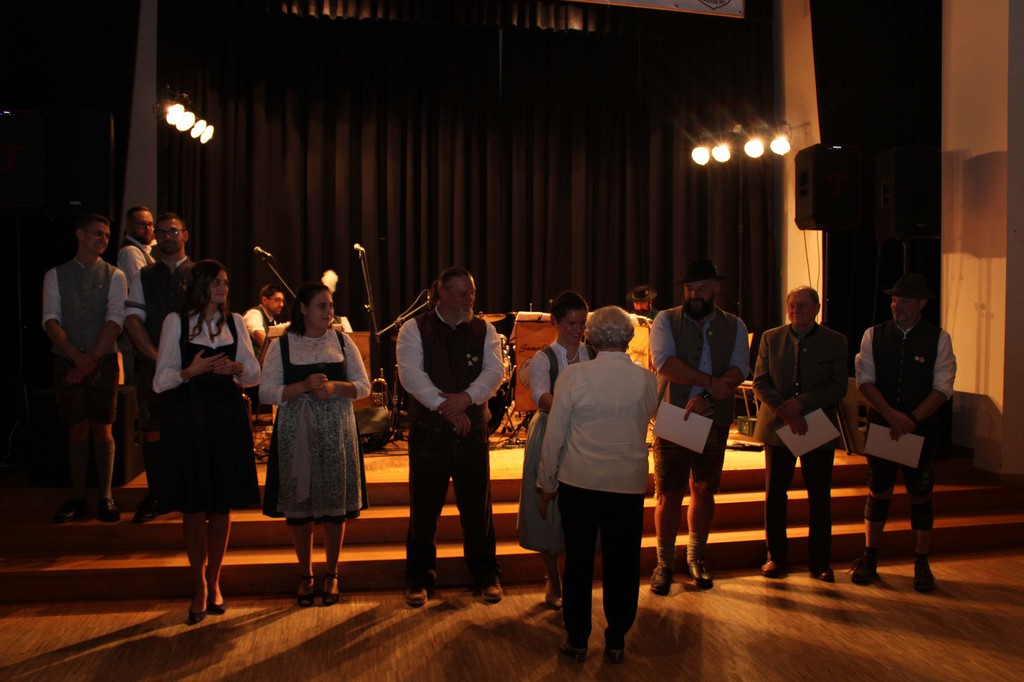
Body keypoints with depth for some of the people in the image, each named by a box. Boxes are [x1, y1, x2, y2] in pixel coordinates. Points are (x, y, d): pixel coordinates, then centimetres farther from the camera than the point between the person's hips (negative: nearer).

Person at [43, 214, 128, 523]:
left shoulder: (114, 276, 4)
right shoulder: (55, 275, 8)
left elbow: (115, 321, -7)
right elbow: (50, 321, -2)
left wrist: (91, 360, -16)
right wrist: (78, 358, -15)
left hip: (103, 363, -1)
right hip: (67, 364, 1)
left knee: (103, 431, 1)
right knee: (77, 431, 6)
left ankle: (105, 497, 10)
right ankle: (77, 499, 14)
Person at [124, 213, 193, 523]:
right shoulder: (142, 278, 12)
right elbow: (132, 319, 2)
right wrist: (157, 356, -11)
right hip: (150, 365, 2)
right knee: (152, 431, 5)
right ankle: (155, 495, 16)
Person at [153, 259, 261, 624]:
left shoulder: (235, 322, 9)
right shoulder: (176, 322, 0)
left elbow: (254, 374, 9)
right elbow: (161, 382, -2)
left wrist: (235, 368, -11)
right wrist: (191, 371, -19)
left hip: (226, 419, 3)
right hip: (187, 419, -3)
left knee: (222, 505, 7)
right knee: (193, 507, 0)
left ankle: (214, 582, 22)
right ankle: (199, 587, 15)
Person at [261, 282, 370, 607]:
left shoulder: (342, 341, 6)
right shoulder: (282, 346, 1)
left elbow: (363, 386, 5)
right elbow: (266, 393, -5)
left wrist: (335, 387, -14)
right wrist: (304, 386, -18)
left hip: (337, 433, 1)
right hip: (295, 435, -1)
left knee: (335, 504, 4)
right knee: (298, 504, 5)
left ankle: (331, 574, 22)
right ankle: (305, 576, 24)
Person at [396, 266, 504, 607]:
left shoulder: (484, 330, 6)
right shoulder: (414, 329, -1)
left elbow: (494, 370, -7)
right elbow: (410, 374, -14)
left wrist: (465, 398, -23)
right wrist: (446, 407, -22)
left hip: (473, 432, 2)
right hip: (428, 434, -2)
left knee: (477, 509, 10)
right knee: (423, 511, 6)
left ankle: (486, 575, 27)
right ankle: (420, 578, 24)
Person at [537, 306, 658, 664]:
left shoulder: (573, 375, -11)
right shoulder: (647, 379, -4)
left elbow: (554, 435, -6)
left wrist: (546, 484, 5)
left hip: (579, 481, -1)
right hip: (629, 484, 2)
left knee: (578, 561, 12)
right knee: (622, 564, 13)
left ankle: (577, 640, 23)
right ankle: (616, 641, 24)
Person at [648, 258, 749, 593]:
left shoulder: (734, 326, 6)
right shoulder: (666, 320, -1)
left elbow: (740, 370, -8)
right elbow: (665, 362, -17)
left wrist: (707, 397, -23)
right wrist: (711, 382, -21)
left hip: (714, 422, 2)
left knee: (704, 492, 13)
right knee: (669, 494, 2)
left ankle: (696, 557, 30)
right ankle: (665, 562, 16)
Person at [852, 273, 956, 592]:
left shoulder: (938, 338, -2)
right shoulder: (873, 335, 1)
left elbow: (942, 387, -8)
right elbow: (865, 380, -5)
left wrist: (911, 419, -18)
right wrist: (891, 414, -18)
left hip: (921, 428, -1)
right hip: (880, 426, 1)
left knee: (920, 496, 7)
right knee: (878, 492, 8)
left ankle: (921, 563, 21)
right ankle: (870, 558, 21)